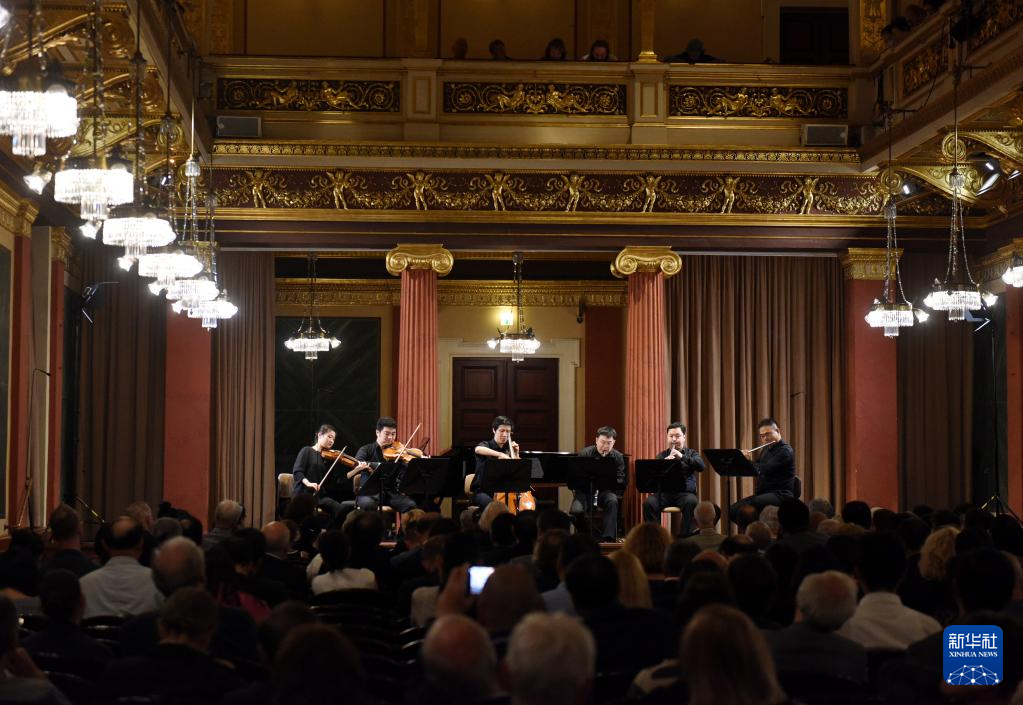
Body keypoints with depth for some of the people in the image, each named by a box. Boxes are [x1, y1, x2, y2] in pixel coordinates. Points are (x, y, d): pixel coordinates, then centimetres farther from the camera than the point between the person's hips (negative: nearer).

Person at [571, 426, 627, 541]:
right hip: (585, 491, -1)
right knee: (576, 510, -30)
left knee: (613, 501, -34)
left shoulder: (618, 457, 3)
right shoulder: (585, 454, -1)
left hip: (606, 491, 1)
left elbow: (622, 481, -3)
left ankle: (609, 537, -32)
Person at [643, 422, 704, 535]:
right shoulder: (662, 455, 19)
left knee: (692, 502, -35)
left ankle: (686, 535, -27)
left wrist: (682, 457, -18)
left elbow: (701, 466, -4)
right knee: (648, 503, -28)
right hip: (664, 493, 1)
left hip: (685, 492, -1)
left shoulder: (691, 453, 16)